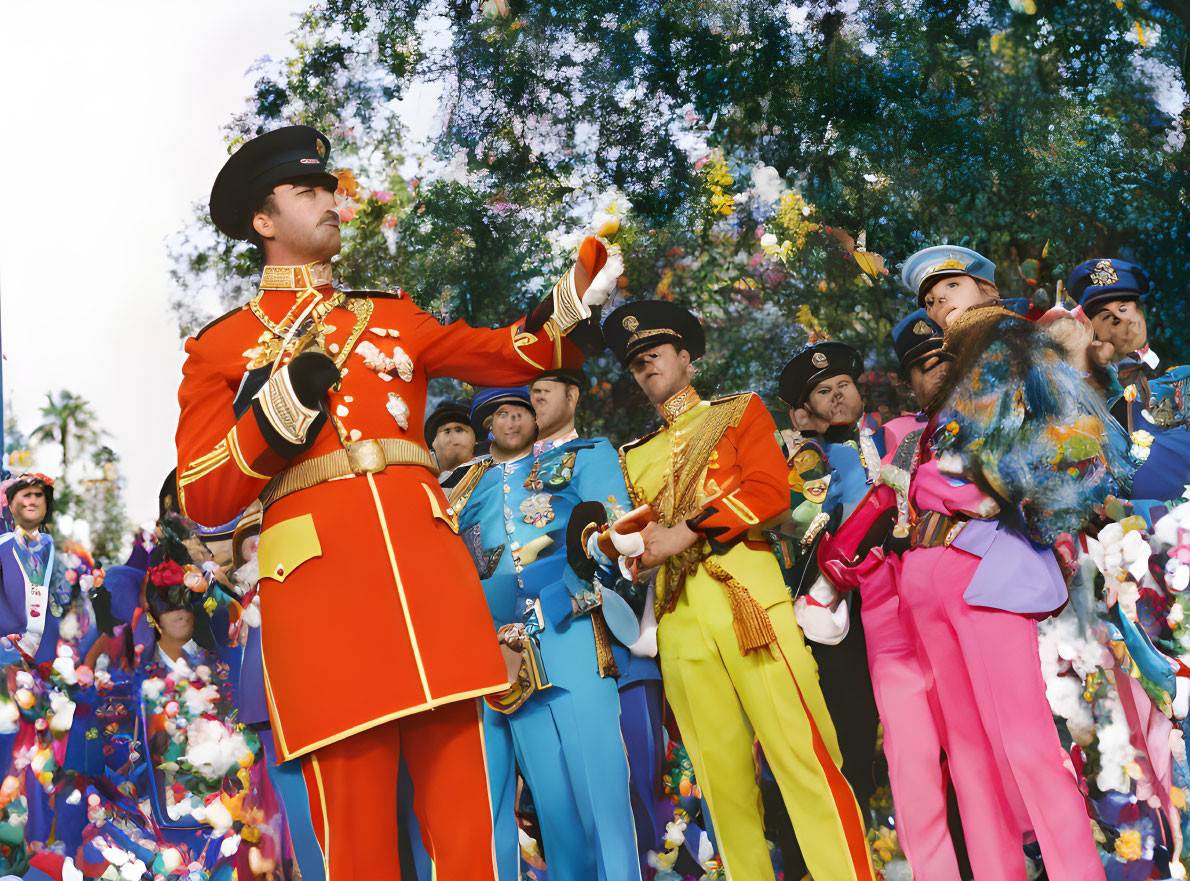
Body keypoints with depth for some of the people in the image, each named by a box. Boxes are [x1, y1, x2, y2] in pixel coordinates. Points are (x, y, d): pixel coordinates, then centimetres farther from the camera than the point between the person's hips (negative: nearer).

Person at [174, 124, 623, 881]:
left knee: (464, 814, 2)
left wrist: (574, 301, -2)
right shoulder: (220, 348, 11)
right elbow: (204, 499, 3)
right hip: (321, 583, -3)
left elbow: (503, 355, 15)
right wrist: (281, 407, -9)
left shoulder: (393, 316, 22)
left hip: (426, 561, 3)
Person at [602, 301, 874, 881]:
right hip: (679, 615, 4)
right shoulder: (632, 456, 26)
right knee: (721, 773, 2)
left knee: (801, 751, -11)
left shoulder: (739, 412, 15)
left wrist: (684, 534, -8)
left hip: (747, 594, -3)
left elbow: (769, 491, -1)